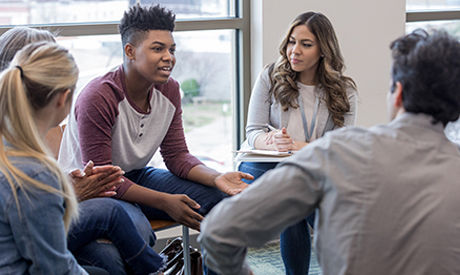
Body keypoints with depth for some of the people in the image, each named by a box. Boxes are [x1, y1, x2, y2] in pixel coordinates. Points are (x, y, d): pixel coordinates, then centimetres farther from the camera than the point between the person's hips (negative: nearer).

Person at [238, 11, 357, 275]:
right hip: (264, 165, 0)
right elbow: (253, 131, 2)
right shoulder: (271, 77, 5)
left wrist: (295, 146, -23)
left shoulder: (344, 91, 3)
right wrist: (273, 143, -23)